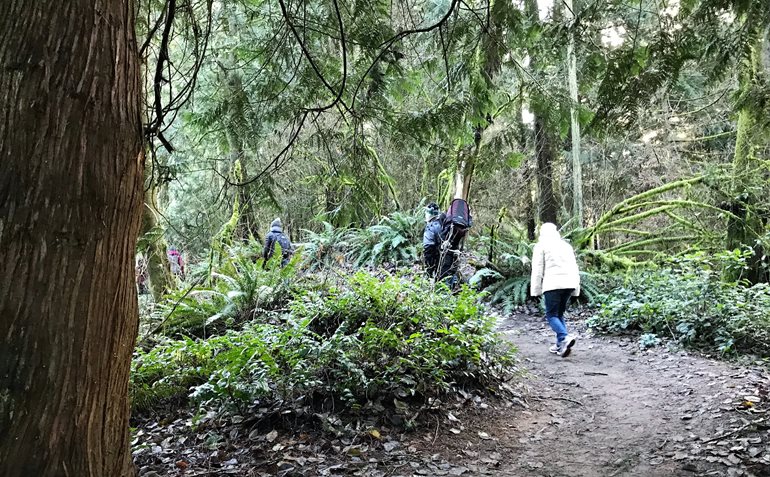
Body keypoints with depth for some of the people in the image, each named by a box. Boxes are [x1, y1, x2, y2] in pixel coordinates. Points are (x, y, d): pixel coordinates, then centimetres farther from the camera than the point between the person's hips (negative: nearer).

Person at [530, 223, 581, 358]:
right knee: (560, 314, 15)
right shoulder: (566, 245, 21)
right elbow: (574, 268, 20)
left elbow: (537, 270, -2)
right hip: (569, 283, 6)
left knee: (551, 315, -1)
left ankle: (565, 337, -23)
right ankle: (561, 344, 10)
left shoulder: (541, 246, 5)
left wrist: (536, 290, 1)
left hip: (552, 284, -5)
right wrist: (576, 289, 20)